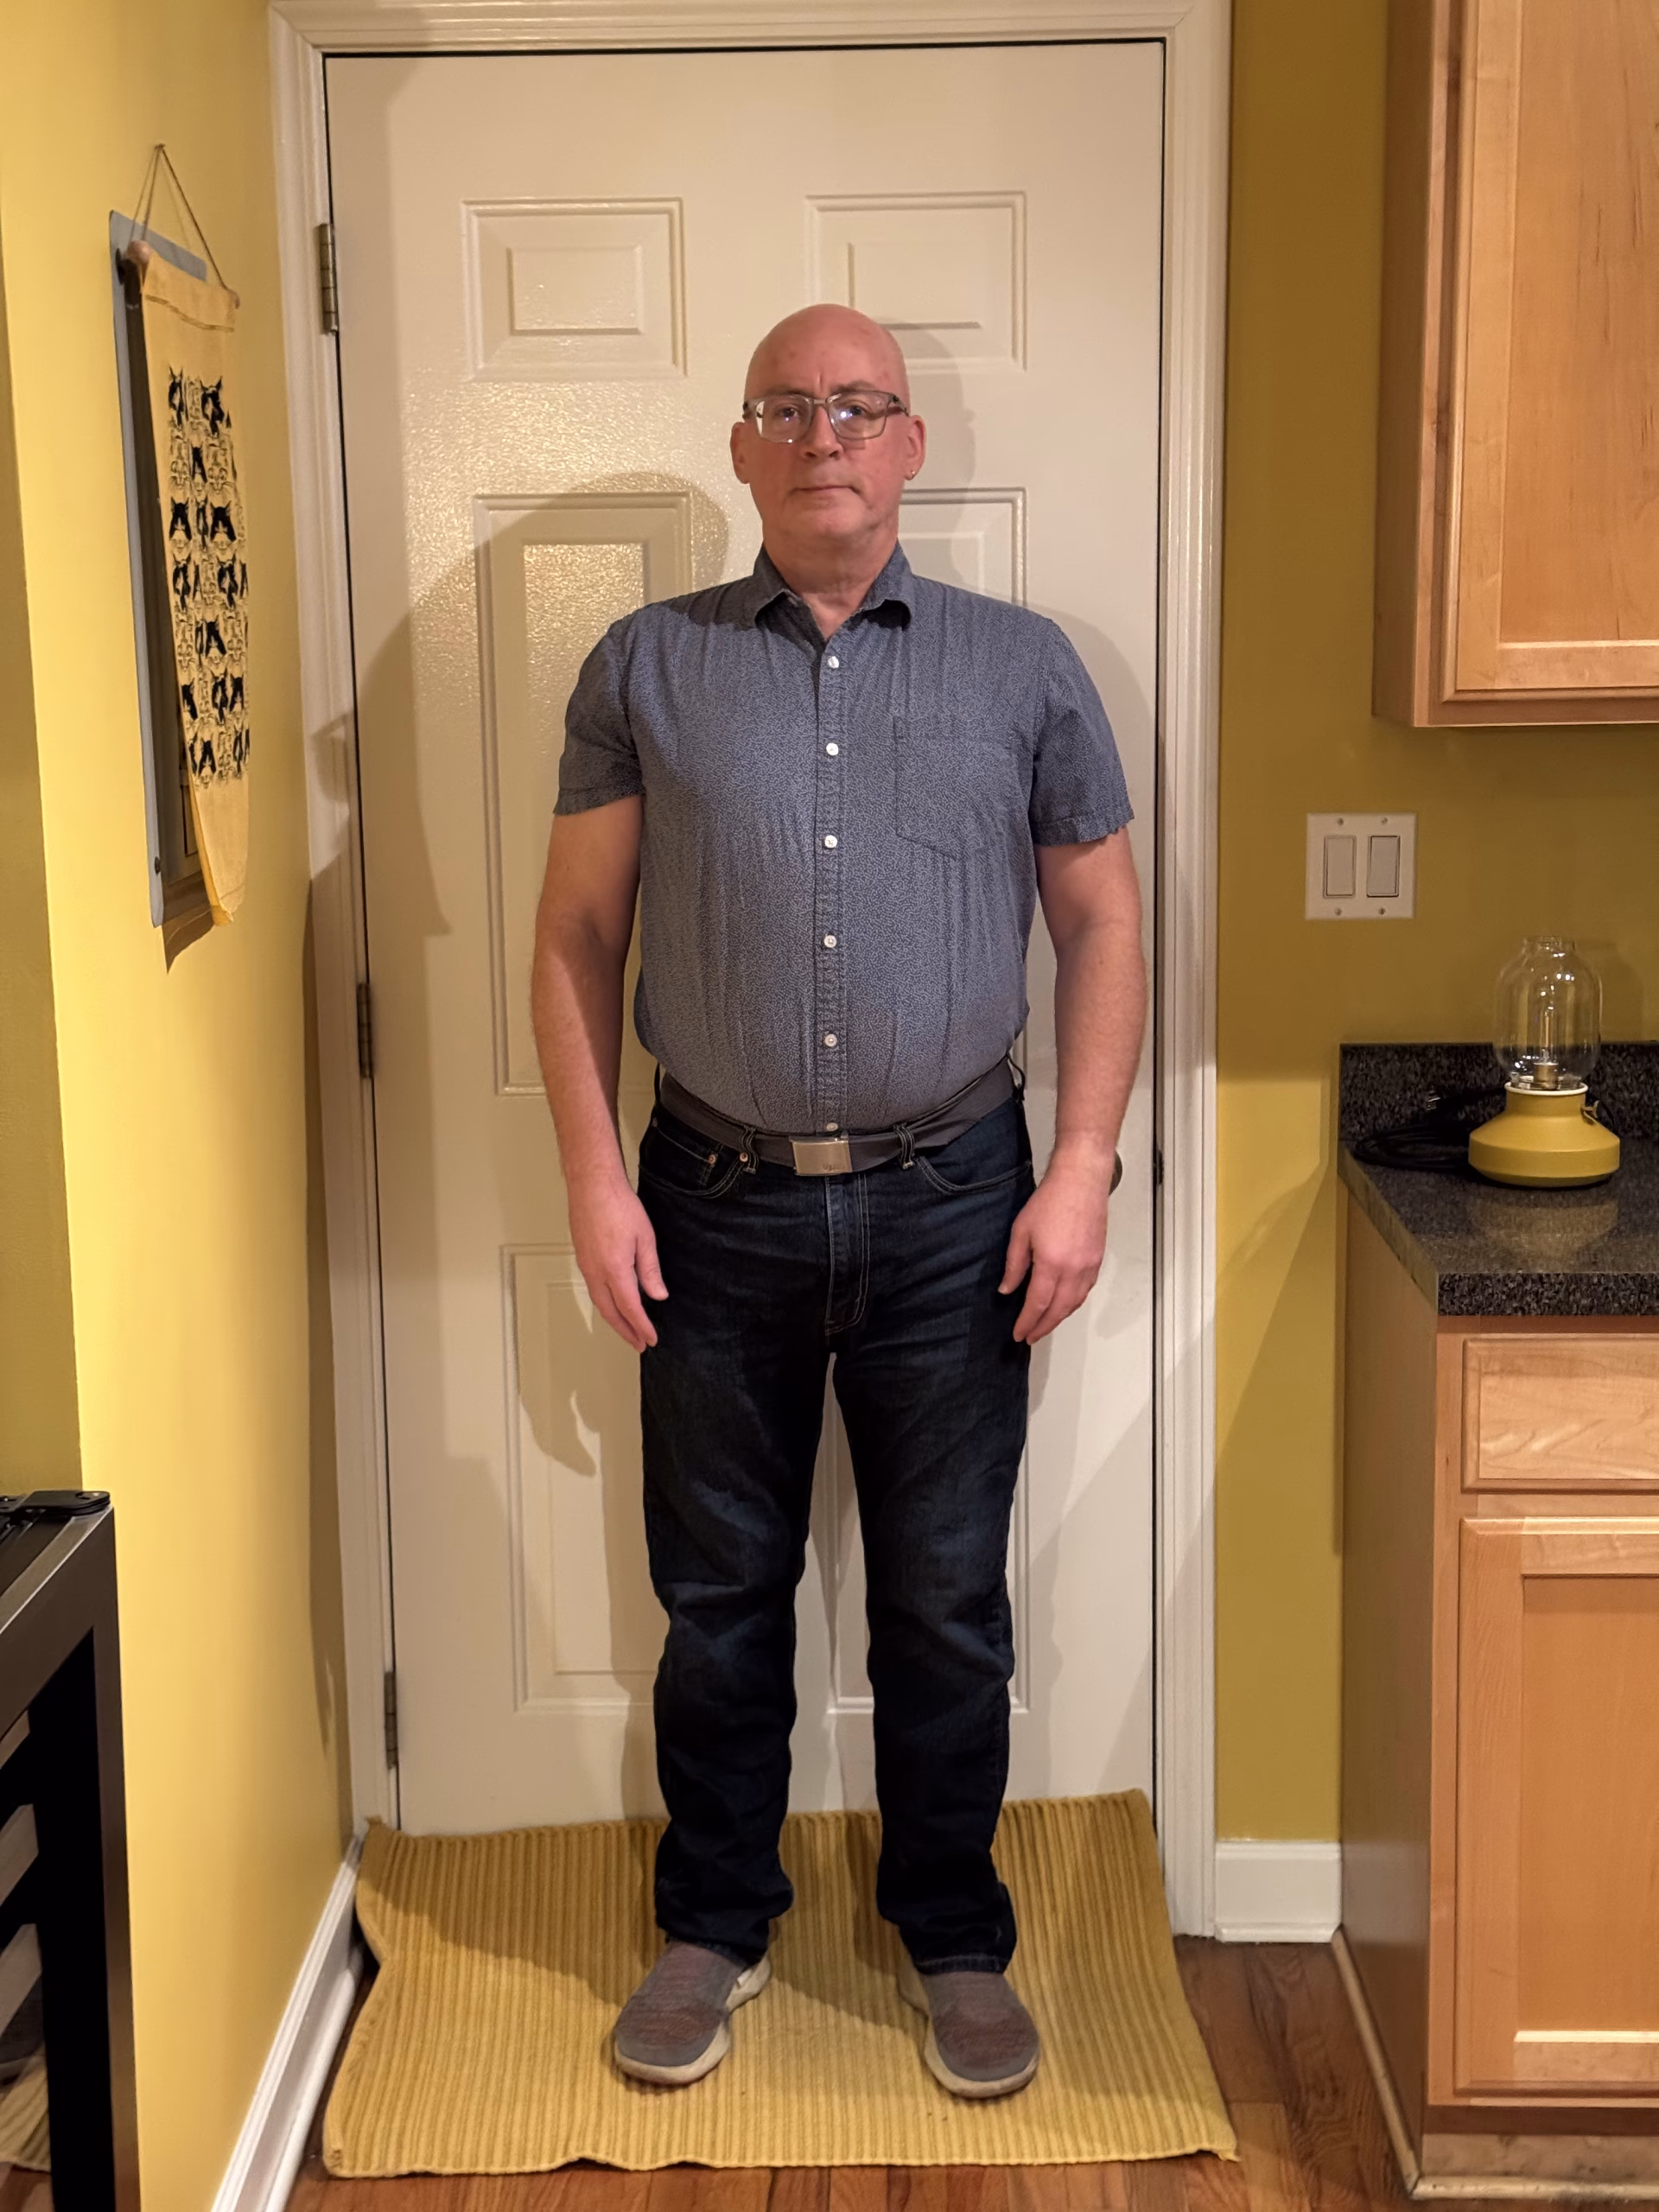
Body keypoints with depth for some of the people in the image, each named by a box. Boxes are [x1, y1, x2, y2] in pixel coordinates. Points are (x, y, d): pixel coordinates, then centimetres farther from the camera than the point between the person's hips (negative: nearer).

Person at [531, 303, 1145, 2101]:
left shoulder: (1022, 667, 3)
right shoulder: (645, 669, 2)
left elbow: (1100, 924, 4)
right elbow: (576, 937, 3)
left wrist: (1081, 1169, -4)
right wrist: (594, 1178, -5)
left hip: (951, 1209, 0)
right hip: (717, 1209, 0)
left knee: (946, 1603, 10)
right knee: (718, 1594, 12)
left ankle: (954, 1942, 29)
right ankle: (713, 1930, 32)